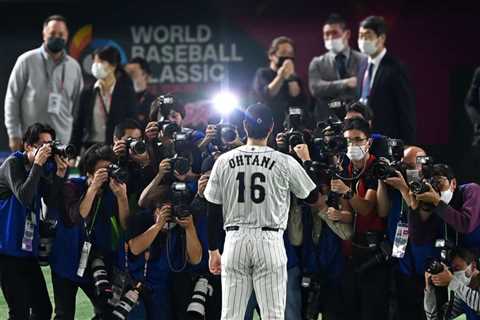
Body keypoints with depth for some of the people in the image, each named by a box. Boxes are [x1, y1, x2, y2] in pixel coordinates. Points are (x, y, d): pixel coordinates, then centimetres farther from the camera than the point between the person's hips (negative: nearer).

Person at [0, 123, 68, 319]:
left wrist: (60, 173, -9)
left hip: (28, 250, 7)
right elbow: (24, 197, -23)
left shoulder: (41, 169, 10)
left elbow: (54, 203, 2)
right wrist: (37, 164, -20)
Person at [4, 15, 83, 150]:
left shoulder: (74, 66, 11)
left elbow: (78, 104, 16)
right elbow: (12, 98, 2)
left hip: (63, 142, 3)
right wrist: (14, 134, -3)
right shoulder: (27, 61, 1)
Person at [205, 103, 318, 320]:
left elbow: (213, 211, 5)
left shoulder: (224, 161, 2)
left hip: (235, 240, 2)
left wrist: (213, 250, 14)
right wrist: (307, 160, 22)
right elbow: (313, 196, 9)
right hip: (269, 241, -2)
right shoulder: (285, 162, -3)